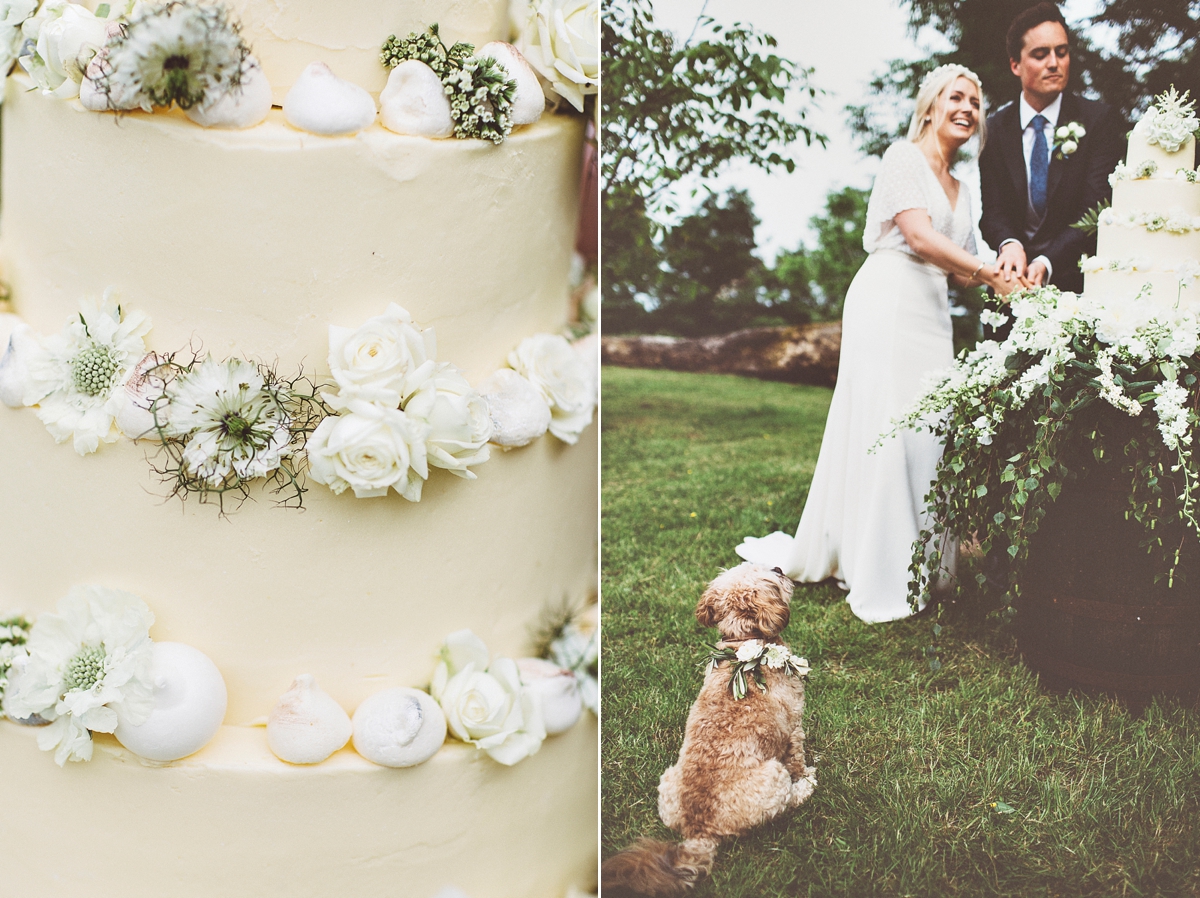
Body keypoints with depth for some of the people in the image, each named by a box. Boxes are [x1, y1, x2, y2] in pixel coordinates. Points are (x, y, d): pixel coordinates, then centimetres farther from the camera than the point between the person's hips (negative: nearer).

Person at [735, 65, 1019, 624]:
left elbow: (959, 272, 18)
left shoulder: (959, 190, 22)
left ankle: (920, 564, 7)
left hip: (932, 313, 8)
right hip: (889, 301, -8)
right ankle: (882, 578, -6)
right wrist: (989, 272, -20)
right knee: (885, 427, -9)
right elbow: (918, 234, -14)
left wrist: (998, 268, -2)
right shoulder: (904, 158, -1)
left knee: (929, 430, 2)